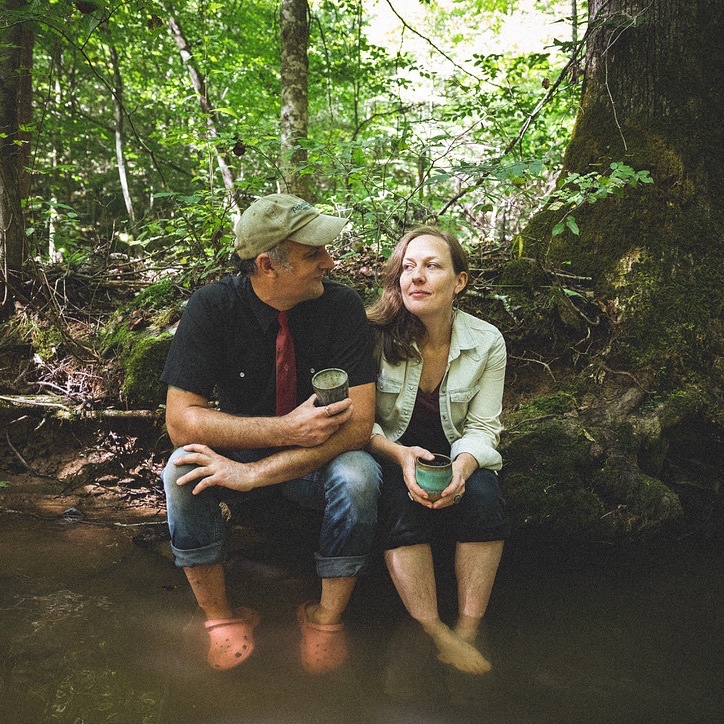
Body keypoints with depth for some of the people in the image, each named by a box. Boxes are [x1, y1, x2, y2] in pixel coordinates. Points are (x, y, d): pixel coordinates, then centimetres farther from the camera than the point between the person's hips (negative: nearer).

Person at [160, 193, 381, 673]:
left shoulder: (342, 306, -17)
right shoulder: (213, 307, -16)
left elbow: (358, 422, -22)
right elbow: (181, 420, -21)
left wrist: (258, 471, -32)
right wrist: (287, 428, -31)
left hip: (315, 466, 0)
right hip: (239, 455, 1)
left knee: (358, 476, -31)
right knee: (183, 469, -29)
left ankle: (327, 619, -7)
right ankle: (221, 616, -7)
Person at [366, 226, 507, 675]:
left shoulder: (487, 343, -8)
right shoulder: (376, 336, -14)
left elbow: (482, 428, -6)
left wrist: (462, 466, -28)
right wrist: (400, 455, -30)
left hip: (453, 453, 2)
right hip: (391, 454, -1)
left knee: (484, 498, -30)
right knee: (401, 503, -34)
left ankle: (468, 633, -21)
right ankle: (436, 636, -27)